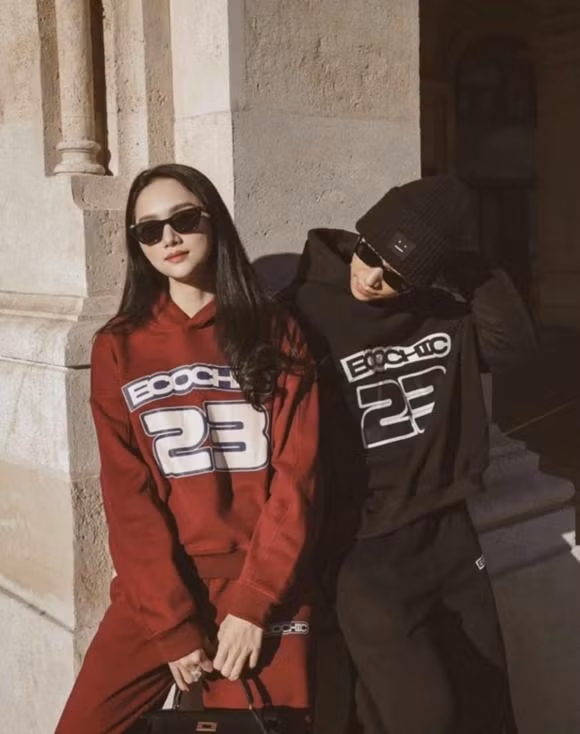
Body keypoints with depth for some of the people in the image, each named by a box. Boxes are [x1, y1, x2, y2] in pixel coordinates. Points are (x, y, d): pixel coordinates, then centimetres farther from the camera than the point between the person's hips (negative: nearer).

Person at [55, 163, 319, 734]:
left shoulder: (276, 333, 3)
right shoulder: (118, 348, 3)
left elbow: (295, 478, -3)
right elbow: (127, 495, -2)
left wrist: (253, 605, -11)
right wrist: (172, 621, -10)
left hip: (265, 589, 0)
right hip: (155, 590, 1)